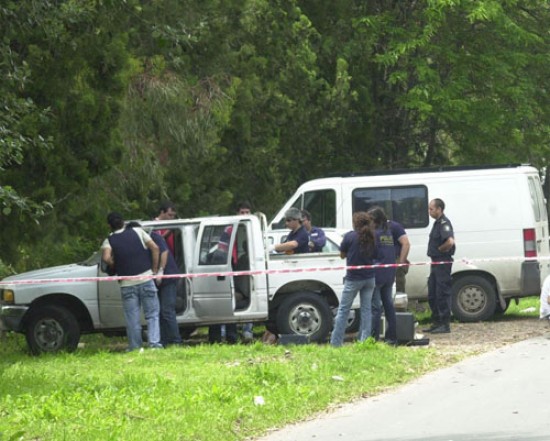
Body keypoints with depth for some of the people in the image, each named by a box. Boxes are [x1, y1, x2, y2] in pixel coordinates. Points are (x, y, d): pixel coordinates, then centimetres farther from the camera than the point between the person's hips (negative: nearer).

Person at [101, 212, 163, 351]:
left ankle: (135, 346, 7)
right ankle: (154, 342, -4)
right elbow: (154, 247, 0)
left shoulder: (109, 241, 4)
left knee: (132, 318, 6)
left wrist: (115, 266, 3)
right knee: (152, 314, 7)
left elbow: (106, 257, -17)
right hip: (146, 279, 0)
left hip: (127, 283, 0)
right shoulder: (137, 232, 8)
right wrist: (154, 269, 5)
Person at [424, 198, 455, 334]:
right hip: (436, 263, 10)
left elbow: (450, 242, -31)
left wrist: (439, 249, -16)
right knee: (432, 295, 14)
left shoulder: (444, 223, -16)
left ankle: (445, 325, -3)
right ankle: (436, 323, 22)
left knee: (442, 294, -6)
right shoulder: (437, 223, 15)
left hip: (443, 263, -10)